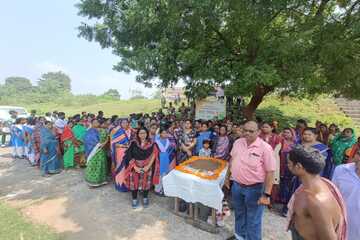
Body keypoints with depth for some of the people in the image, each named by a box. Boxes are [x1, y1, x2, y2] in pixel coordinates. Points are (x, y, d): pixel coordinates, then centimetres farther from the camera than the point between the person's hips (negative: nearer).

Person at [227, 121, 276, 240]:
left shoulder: (265, 148, -18)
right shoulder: (237, 142, -2)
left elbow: (270, 172, -16)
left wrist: (266, 194, -17)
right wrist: (228, 176, 14)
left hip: (254, 189, -5)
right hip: (236, 186, 6)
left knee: (253, 220, 12)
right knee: (239, 214, 26)